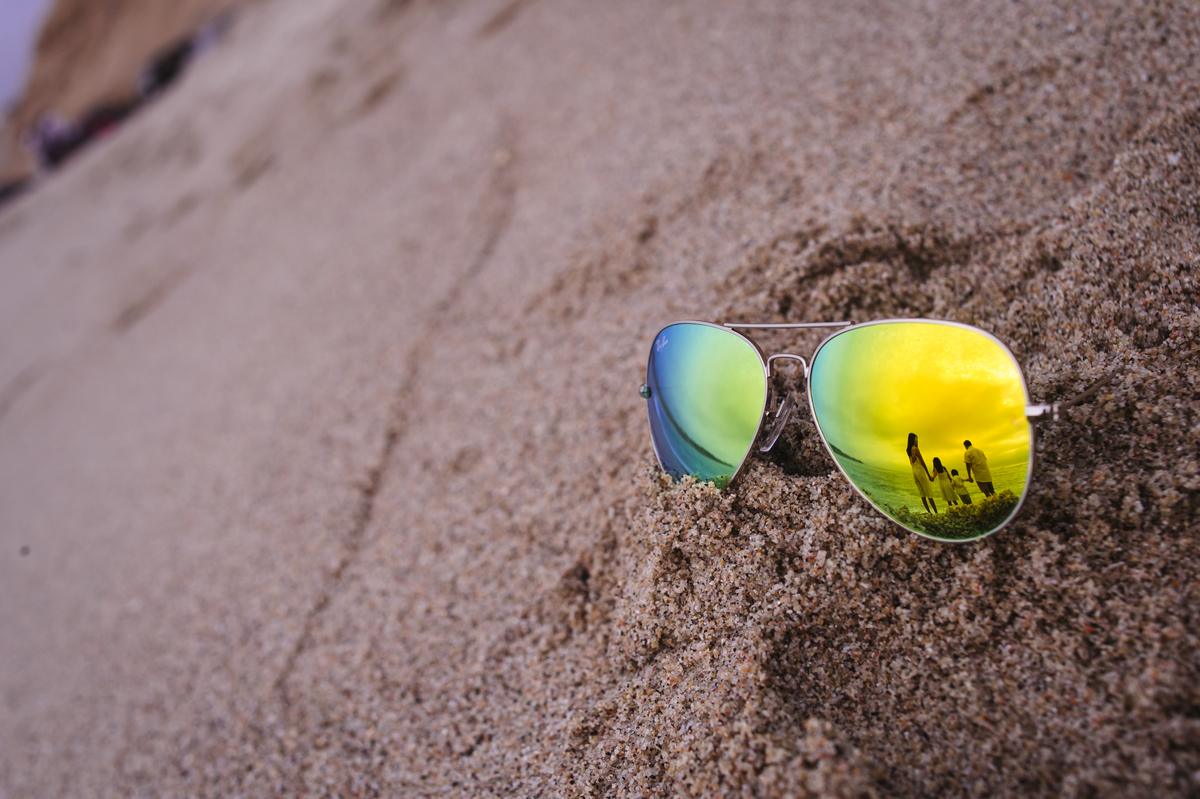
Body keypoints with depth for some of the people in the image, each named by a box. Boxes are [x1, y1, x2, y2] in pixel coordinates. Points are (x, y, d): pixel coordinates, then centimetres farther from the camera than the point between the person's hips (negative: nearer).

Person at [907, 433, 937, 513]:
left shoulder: (908, 450, 8)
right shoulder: (916, 449, -14)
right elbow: (922, 462, -14)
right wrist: (929, 475, -13)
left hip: (913, 471, 7)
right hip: (920, 470, -7)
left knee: (922, 494, 7)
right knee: (929, 494, -5)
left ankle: (929, 511, 5)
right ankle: (936, 512, -5)